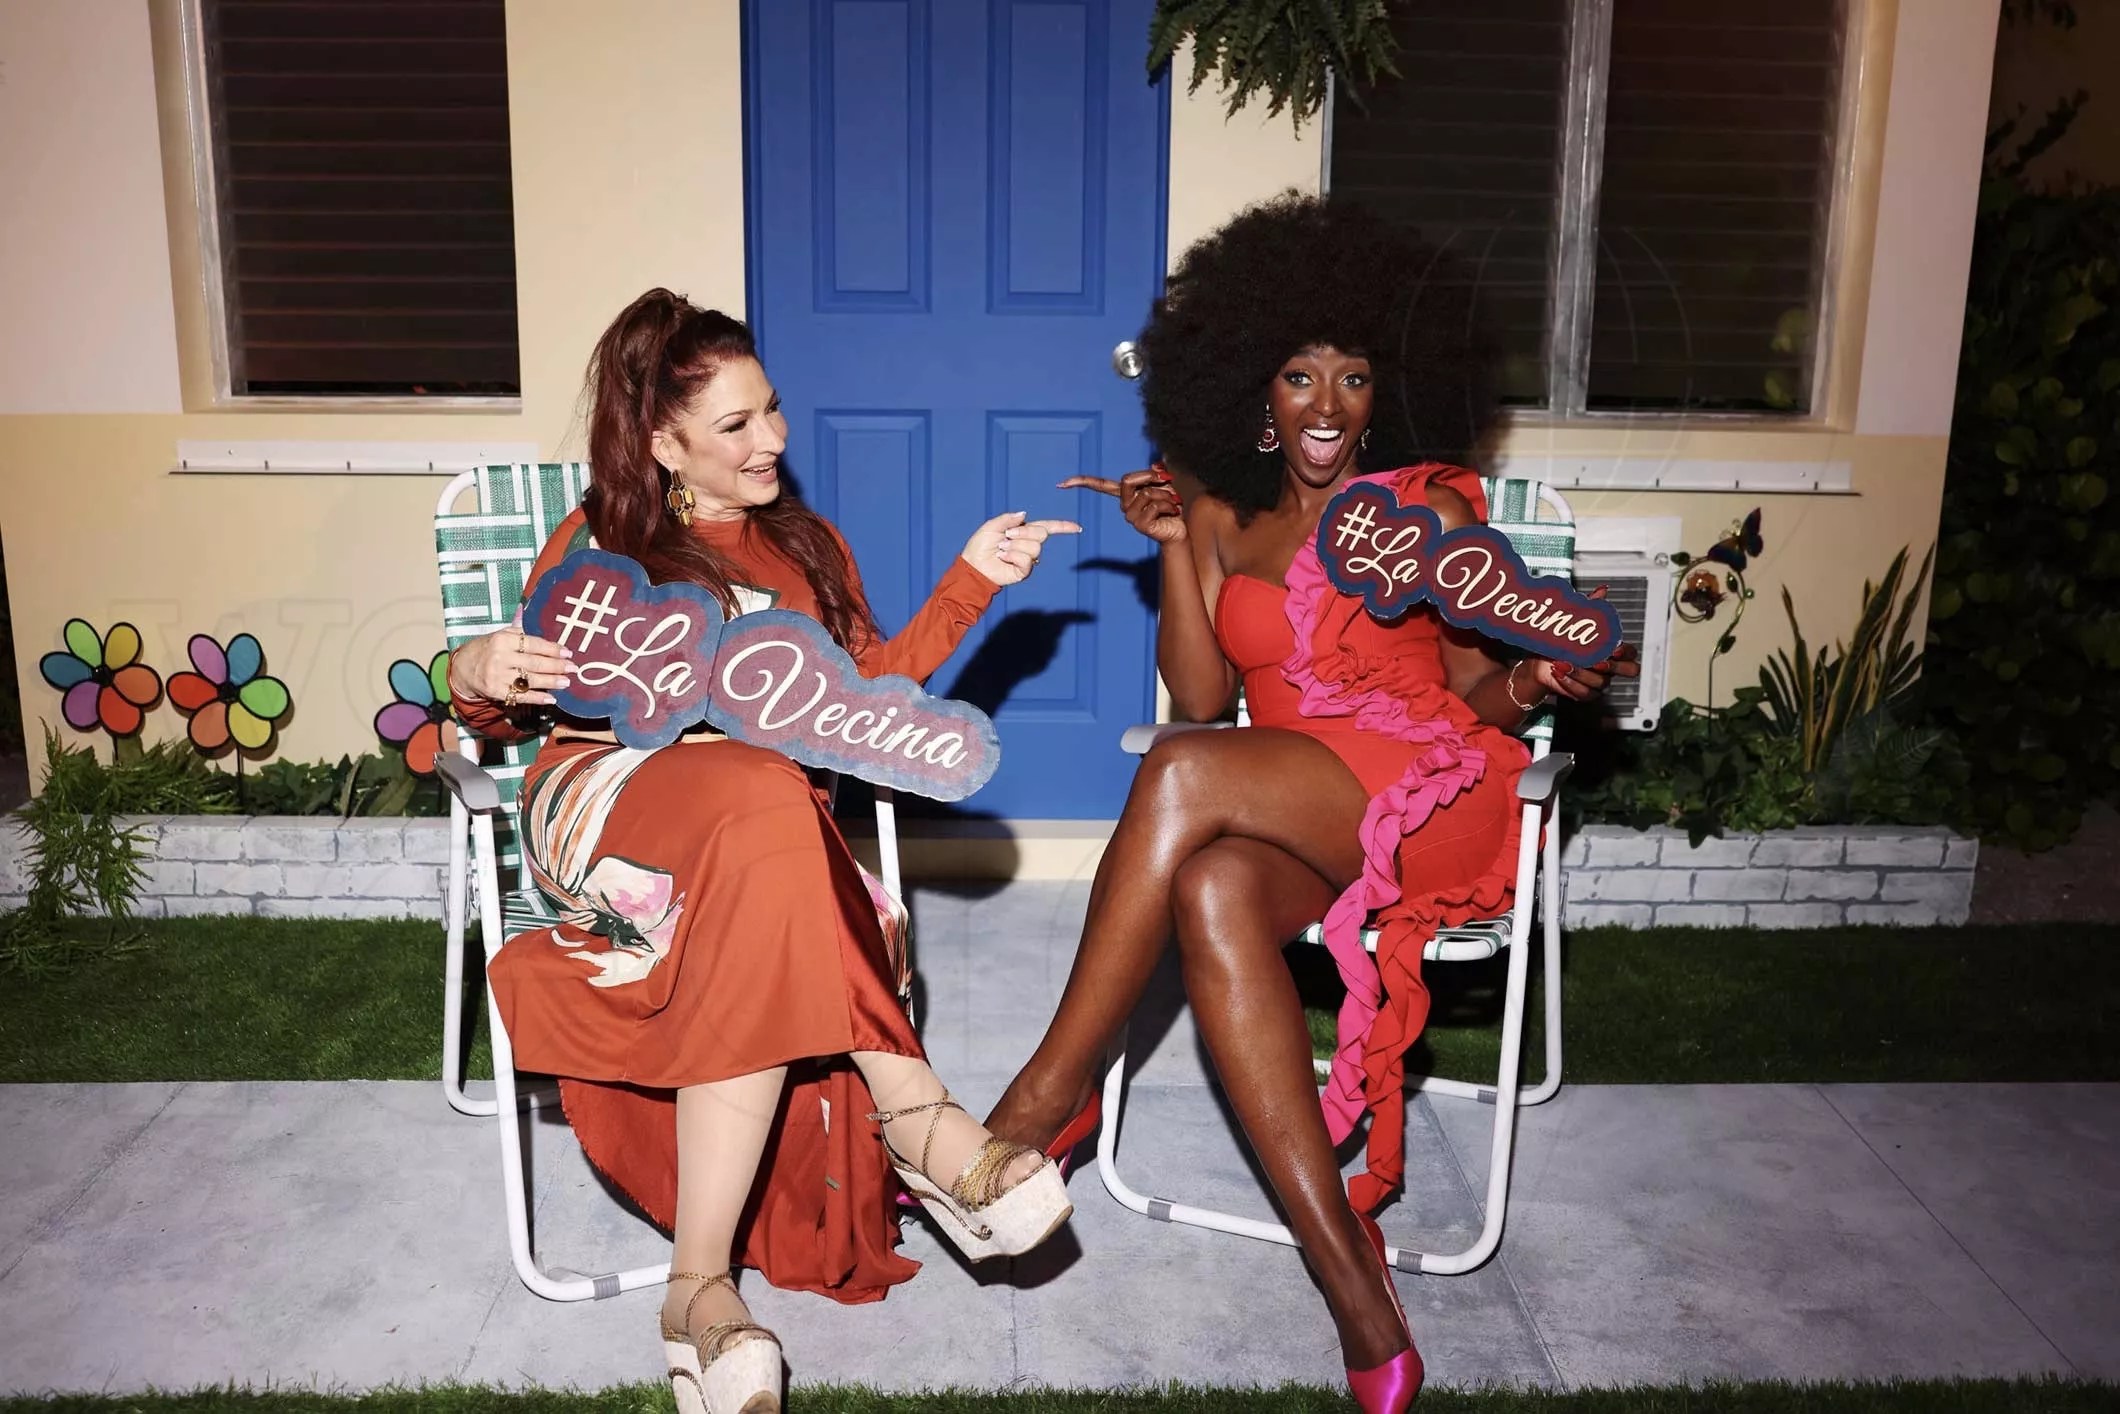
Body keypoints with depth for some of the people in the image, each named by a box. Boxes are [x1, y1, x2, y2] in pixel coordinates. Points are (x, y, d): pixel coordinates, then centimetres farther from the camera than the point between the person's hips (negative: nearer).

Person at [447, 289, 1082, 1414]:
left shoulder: (809, 547, 23)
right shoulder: (599, 544, 15)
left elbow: (863, 693, 18)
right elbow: (510, 713, 15)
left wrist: (971, 583, 11)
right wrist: (478, 677, -10)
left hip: (765, 825, 3)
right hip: (606, 801, -3)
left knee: (766, 926, -38)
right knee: (766, 806, -40)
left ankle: (703, 1289, -37)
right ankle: (911, 1116, -34)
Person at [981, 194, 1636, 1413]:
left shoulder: (1429, 505, 12)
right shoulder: (1223, 515, 18)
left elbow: (1473, 686, 10)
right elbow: (1200, 696, 8)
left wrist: (1531, 684, -13)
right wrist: (1176, 550, -1)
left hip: (1429, 792, -3)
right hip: (1288, 819, 3)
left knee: (1185, 775, -31)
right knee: (1210, 890, -35)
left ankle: (1049, 1096, -22)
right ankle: (1355, 1284, -35)